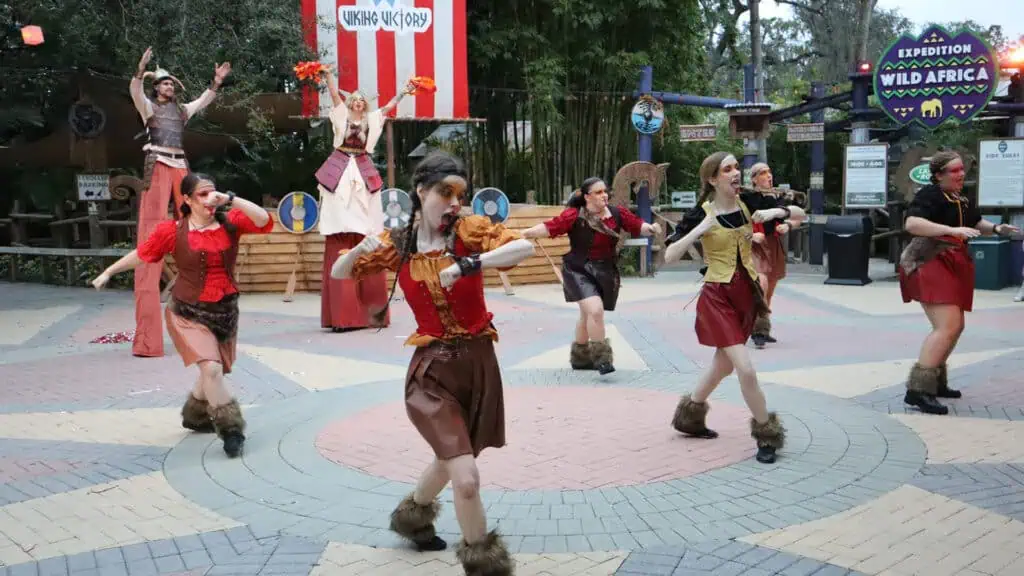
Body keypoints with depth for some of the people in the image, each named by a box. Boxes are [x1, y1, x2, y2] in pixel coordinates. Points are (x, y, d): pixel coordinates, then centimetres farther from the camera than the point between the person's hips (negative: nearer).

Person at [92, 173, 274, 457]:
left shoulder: (230, 222, -5)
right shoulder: (172, 231, -9)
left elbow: (265, 222, -20)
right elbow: (141, 254, 4)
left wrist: (230, 199, -27)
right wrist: (108, 272, 14)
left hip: (225, 310, 4)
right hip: (189, 313, -3)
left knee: (214, 371, 17)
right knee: (211, 368, -20)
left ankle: (195, 414, 44)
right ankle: (230, 428, -6)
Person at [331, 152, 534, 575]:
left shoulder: (469, 229, -6)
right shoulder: (398, 242, -1)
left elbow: (525, 248, -22)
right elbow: (339, 274, 6)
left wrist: (470, 264, -35)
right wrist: (361, 249, -15)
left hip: (478, 363, 2)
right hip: (433, 369, -2)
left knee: (451, 461, 23)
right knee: (467, 477, -17)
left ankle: (412, 515, 53)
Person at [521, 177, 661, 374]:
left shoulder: (617, 213, -3)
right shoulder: (575, 215, -15)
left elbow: (638, 226, -3)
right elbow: (550, 227, -21)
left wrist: (651, 229, -23)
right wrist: (525, 233, -32)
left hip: (605, 272, 5)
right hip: (579, 271, -5)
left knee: (588, 315, 19)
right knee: (595, 310, -22)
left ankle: (580, 356, 38)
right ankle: (601, 358, -8)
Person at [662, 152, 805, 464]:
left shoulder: (749, 201, -2)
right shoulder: (700, 214, -13)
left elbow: (799, 213, 6)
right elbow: (668, 256, -17)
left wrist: (776, 211, -13)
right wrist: (699, 230, -24)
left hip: (746, 292, 6)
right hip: (717, 296, -6)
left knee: (724, 362, 19)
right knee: (746, 370, -13)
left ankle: (690, 415, 41)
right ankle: (767, 434, 6)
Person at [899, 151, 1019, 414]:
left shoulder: (960, 199, 16)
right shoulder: (930, 195, -12)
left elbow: (977, 222, 30)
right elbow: (911, 223, -27)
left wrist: (996, 228, 9)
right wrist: (951, 230, -32)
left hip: (952, 266, 10)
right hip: (929, 264, -10)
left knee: (955, 327, 17)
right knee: (947, 327, -21)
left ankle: (936, 382, 29)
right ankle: (918, 390, -24)